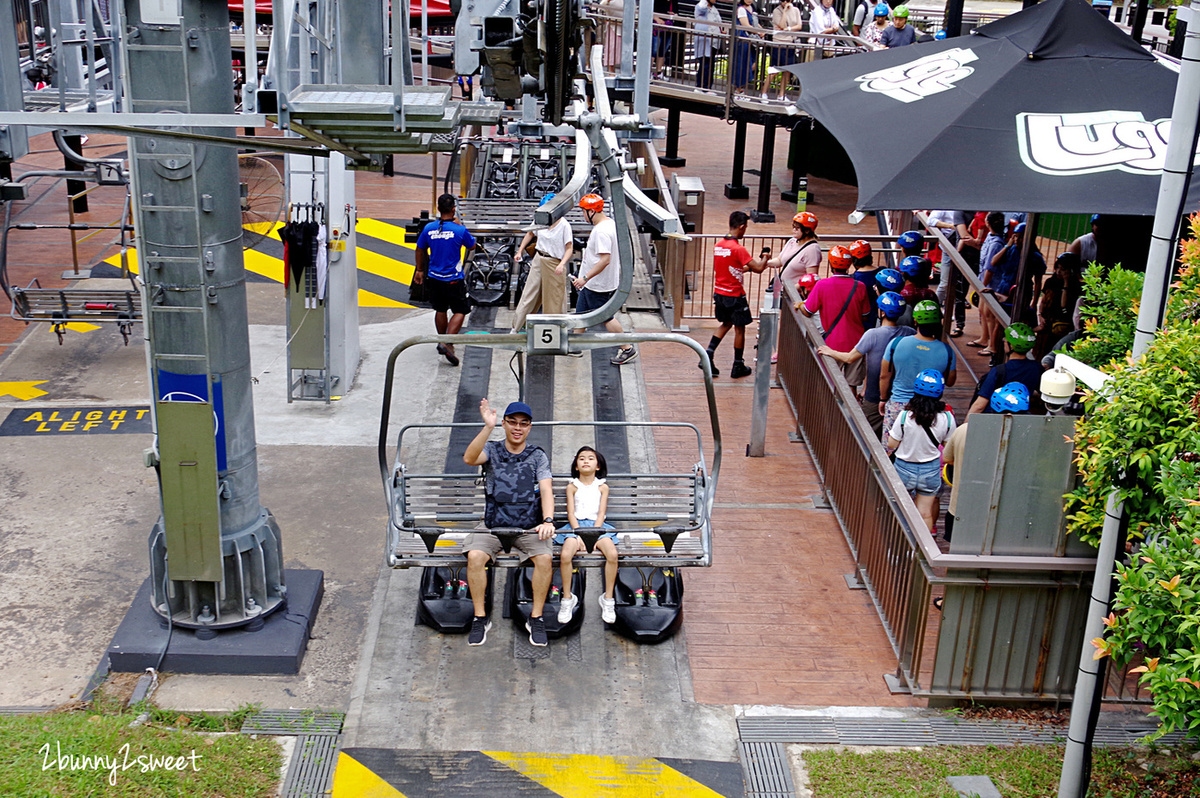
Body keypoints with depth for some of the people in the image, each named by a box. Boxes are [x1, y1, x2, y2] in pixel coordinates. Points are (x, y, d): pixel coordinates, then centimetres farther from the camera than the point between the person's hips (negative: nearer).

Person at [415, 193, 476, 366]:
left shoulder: (429, 228, -3)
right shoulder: (460, 230, -15)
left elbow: (420, 250, 11)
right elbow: (472, 247, 4)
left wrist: (420, 270, 26)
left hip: (434, 278, 5)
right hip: (454, 280, -5)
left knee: (440, 310, 21)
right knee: (460, 311, 3)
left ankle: (442, 341, 33)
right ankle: (447, 343, -14)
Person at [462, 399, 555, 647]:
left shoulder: (538, 457, 8)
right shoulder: (491, 450, 7)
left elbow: (546, 490, -4)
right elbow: (469, 459, -16)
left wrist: (548, 520, -22)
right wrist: (488, 427, -28)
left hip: (529, 527, 0)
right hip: (493, 525, 0)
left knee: (545, 558, -27)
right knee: (474, 556, -27)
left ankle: (536, 618, -11)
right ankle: (480, 618, -12)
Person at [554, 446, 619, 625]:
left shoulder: (602, 487, 10)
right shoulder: (572, 487, 8)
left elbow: (601, 513, 3)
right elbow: (571, 513, 2)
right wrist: (579, 535, -13)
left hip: (597, 525, 1)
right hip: (576, 526, 0)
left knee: (612, 554, -28)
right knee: (565, 555, -30)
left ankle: (608, 598, -12)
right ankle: (567, 598, -12)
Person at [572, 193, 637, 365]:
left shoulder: (601, 231, -26)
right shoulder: (609, 223, 7)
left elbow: (605, 260, -32)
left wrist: (585, 278, -29)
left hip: (599, 286, -11)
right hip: (590, 284, 11)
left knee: (606, 318, 0)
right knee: (581, 313, 18)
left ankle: (627, 349, 11)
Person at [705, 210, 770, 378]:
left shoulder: (718, 245, 3)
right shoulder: (738, 249, -21)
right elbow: (758, 269, -19)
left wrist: (746, 267, 20)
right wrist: (765, 258, 0)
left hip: (719, 293, 7)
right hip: (735, 295, -7)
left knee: (726, 324, 23)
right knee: (739, 329, 8)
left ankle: (708, 356, 10)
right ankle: (738, 367, 17)